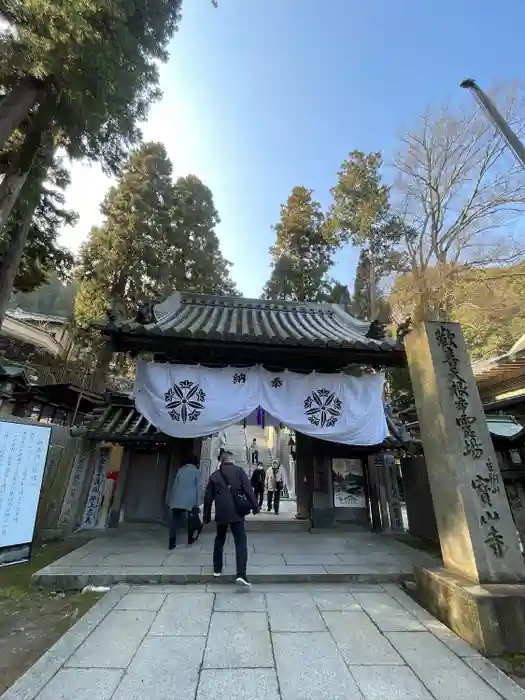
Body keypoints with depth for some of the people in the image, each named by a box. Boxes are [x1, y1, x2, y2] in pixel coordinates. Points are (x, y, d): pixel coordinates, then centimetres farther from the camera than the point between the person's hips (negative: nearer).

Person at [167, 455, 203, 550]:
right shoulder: (196, 472, 2)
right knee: (191, 520, 15)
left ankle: (172, 543, 5)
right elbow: (199, 488, -5)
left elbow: (174, 485, 14)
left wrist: (170, 499, 18)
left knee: (175, 521, 7)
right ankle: (191, 538, 21)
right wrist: (198, 502, -4)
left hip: (176, 500, 3)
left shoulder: (180, 470, 13)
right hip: (190, 500, -3)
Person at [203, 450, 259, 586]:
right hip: (236, 512, -3)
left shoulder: (214, 475, 9)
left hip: (221, 513, 4)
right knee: (241, 542, 2)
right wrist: (255, 506, -1)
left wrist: (207, 515, 20)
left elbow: (208, 497, 12)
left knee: (219, 540, 24)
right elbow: (248, 490, -8)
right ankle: (241, 574, -8)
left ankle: (217, 569, 33)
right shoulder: (239, 471, -1)